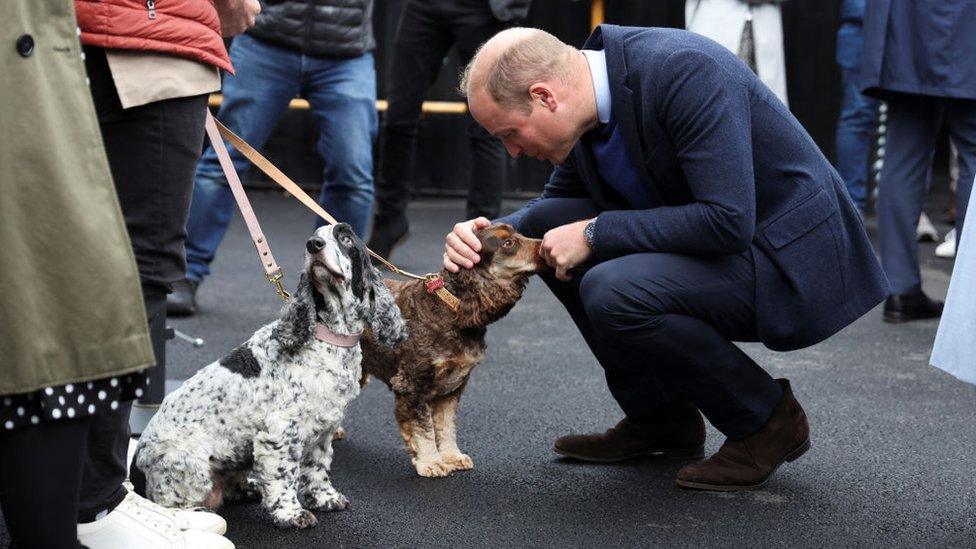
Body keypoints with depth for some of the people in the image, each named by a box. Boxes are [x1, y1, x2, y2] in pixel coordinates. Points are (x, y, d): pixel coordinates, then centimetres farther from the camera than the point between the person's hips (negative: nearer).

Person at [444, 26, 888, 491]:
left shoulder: (686, 70, -26)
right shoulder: (591, 97, -1)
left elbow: (728, 221, -32)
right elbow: (557, 201, 15)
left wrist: (594, 234, -24)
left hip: (793, 264, -9)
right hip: (725, 241, 9)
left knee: (612, 292, -29)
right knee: (546, 226, 1)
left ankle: (765, 419, -5)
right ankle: (659, 416, 10)